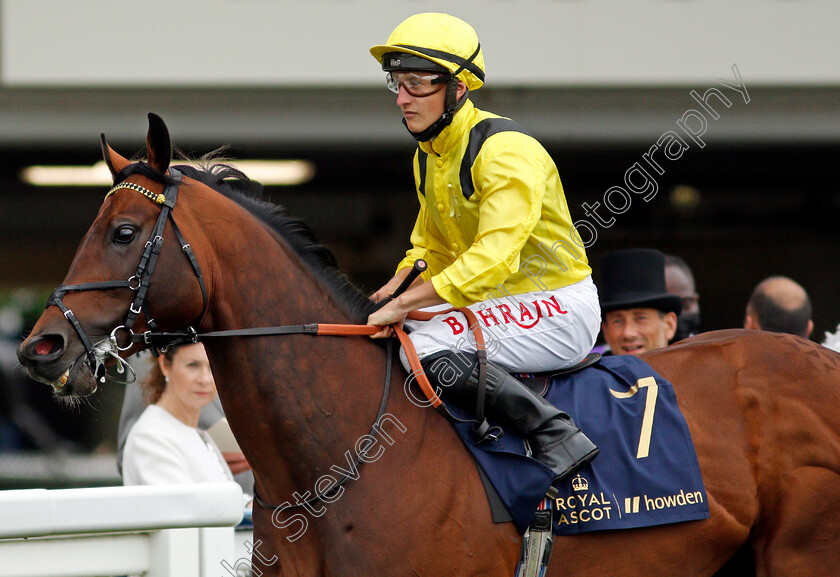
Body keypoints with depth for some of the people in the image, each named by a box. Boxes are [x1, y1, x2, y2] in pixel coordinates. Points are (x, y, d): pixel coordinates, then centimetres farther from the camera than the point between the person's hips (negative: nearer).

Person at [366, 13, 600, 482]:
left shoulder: (505, 151, -20)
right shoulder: (428, 155, 10)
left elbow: (493, 258, -30)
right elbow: (430, 248, 23)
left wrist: (404, 305, -32)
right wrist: (394, 290, 1)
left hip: (556, 308, -10)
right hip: (502, 307, 10)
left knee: (428, 347, -28)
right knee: (387, 339, 4)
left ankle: (558, 438, -26)